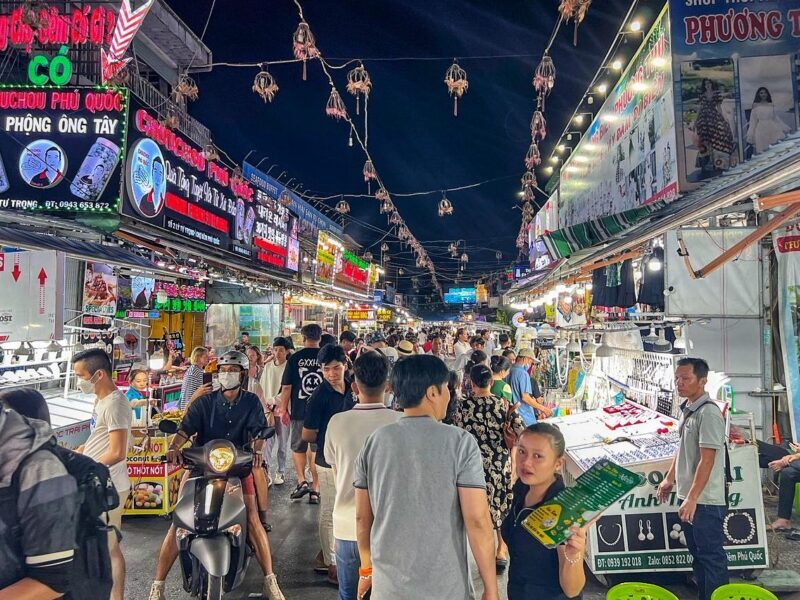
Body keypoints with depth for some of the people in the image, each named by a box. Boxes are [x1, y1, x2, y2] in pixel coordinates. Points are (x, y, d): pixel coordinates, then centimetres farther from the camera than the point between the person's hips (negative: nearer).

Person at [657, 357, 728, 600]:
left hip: (705, 500, -9)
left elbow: (707, 460, -22)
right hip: (688, 497, 9)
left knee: (711, 556, 4)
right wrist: (669, 478, 20)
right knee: (697, 553, 20)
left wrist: (692, 498, -22)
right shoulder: (686, 409, 7)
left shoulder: (708, 412, -19)